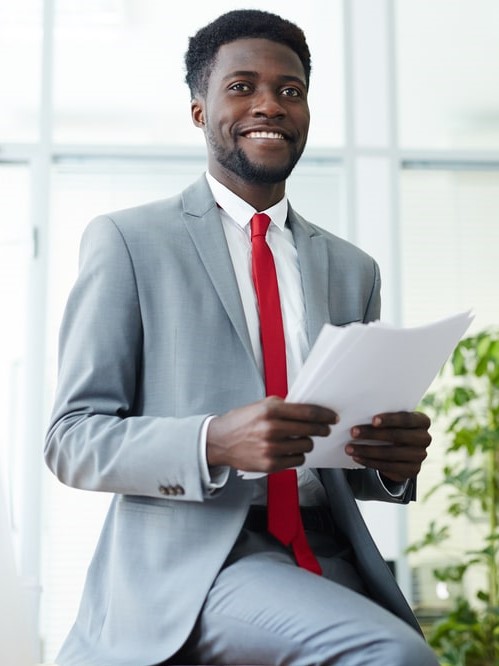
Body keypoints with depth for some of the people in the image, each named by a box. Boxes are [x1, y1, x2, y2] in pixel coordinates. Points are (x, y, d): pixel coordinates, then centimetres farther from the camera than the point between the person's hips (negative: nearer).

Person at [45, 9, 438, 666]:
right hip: (193, 558, -4)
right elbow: (72, 439, -4)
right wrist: (215, 442, -22)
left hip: (329, 555, 5)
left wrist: (394, 457, -5)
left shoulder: (352, 268, 17)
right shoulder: (125, 241, 2)